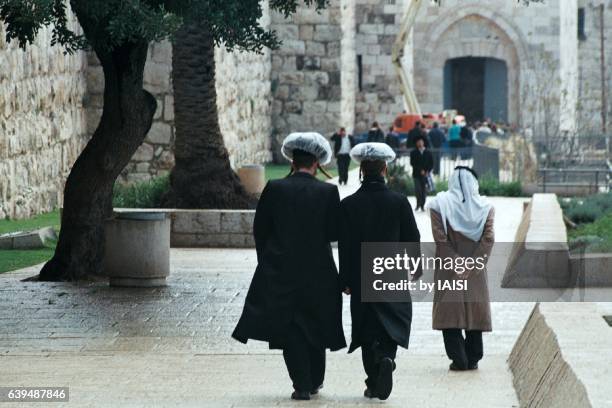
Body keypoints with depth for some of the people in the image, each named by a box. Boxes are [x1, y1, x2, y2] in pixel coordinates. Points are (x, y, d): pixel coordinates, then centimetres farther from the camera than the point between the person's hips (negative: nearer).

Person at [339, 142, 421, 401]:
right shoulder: (399, 202, -7)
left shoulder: (348, 204, -7)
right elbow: (412, 238, 1)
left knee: (367, 331, 10)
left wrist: (345, 281, 2)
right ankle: (386, 358, -20)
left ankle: (373, 384, 10)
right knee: (393, 324, 8)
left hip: (361, 281, 0)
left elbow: (344, 246, -5)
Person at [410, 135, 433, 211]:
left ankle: (422, 205, 9)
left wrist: (427, 171, -6)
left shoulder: (428, 153, 8)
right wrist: (420, 170, -11)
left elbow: (431, 164, 9)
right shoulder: (413, 153, 5)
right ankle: (418, 204, 0)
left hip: (425, 175, 1)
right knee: (417, 190, -13)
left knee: (424, 191, 0)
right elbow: (412, 163, -3)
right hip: (417, 174, -1)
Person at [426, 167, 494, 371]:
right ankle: (473, 359, 13)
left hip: (448, 271, -2)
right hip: (476, 273, 2)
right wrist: (473, 264, -7)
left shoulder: (439, 204, -6)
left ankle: (459, 359, -3)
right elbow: (488, 239, -8)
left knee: (450, 314, 4)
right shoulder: (485, 206, -1)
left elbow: (440, 238, -12)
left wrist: (455, 264, -9)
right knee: (475, 312, 11)